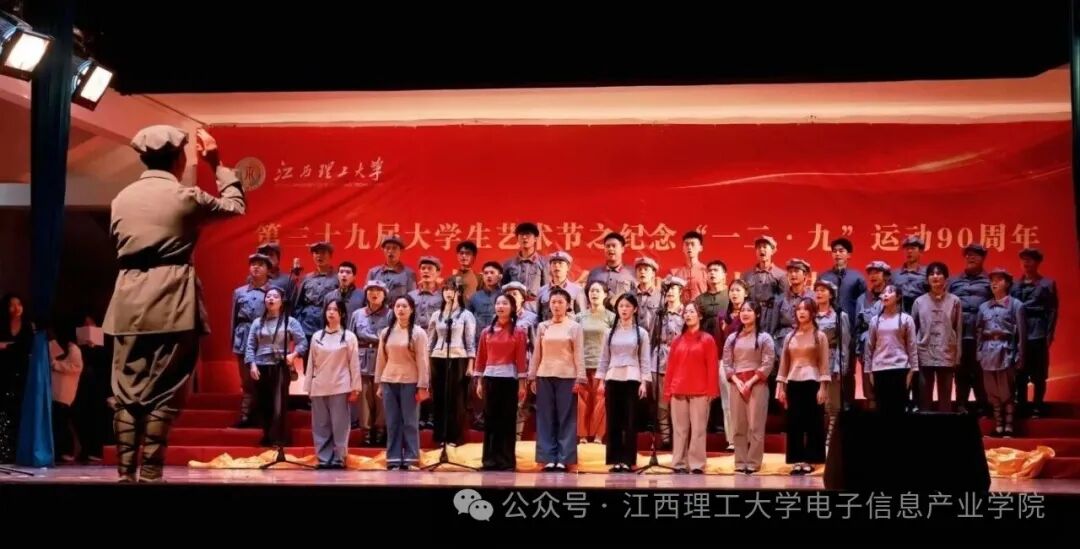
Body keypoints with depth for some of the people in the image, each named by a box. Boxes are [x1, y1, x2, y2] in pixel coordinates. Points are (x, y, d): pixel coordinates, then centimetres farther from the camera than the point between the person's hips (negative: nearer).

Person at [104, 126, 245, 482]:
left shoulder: (122, 198, 13)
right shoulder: (185, 196, -2)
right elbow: (235, 206, 13)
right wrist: (217, 164, 20)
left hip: (129, 302, 5)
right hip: (171, 303, -5)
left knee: (127, 391, 7)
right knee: (163, 392, -1)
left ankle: (125, 473, 6)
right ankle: (149, 474, -2)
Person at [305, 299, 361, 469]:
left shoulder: (349, 336, 1)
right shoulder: (316, 336, 9)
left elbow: (354, 364, -1)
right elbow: (311, 363, 10)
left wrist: (355, 388, -5)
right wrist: (308, 387, 7)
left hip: (340, 387, -3)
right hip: (319, 387, 3)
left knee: (339, 424, -1)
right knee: (320, 425, 5)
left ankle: (339, 458, 5)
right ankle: (323, 458, 10)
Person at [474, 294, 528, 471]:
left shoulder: (518, 332, 1)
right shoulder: (487, 331, 8)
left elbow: (521, 359, -1)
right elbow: (481, 357, 9)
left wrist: (522, 384, -4)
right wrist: (479, 382, 5)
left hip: (509, 378, -2)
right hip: (490, 378, 2)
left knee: (508, 419, 1)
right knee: (490, 418, 4)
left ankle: (506, 460, 7)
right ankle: (490, 459, 11)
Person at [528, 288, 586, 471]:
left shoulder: (574, 327, 2)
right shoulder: (542, 327, 9)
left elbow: (579, 354, -2)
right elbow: (536, 353, 10)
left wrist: (579, 378, -9)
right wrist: (532, 377, 5)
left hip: (566, 377, -3)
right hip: (544, 376, 3)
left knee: (566, 417, -1)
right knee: (546, 418, 3)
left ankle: (563, 458, 3)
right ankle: (548, 458, 7)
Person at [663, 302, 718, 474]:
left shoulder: (707, 339, 4)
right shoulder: (677, 340, 13)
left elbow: (712, 367, -1)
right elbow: (670, 366, 11)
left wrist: (711, 390, -9)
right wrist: (667, 389, 4)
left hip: (700, 391, -3)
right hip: (678, 391, 3)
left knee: (698, 429, -2)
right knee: (680, 429, 4)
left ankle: (697, 465, 0)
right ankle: (679, 464, 8)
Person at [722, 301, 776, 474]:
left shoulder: (764, 337, 3)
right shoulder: (732, 338, 14)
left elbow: (767, 364, -5)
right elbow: (726, 363, 8)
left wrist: (750, 382, -13)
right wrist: (737, 381, -7)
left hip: (757, 384, -4)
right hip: (737, 384, 4)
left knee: (755, 425, -5)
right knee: (738, 425, 3)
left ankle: (753, 462, -2)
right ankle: (740, 462, 7)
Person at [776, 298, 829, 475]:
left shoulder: (820, 336, 3)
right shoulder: (790, 337, 12)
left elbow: (824, 364, -2)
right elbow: (784, 363, 11)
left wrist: (823, 387, -10)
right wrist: (780, 387, 5)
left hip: (812, 383, -3)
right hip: (793, 383, 3)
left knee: (813, 422, 0)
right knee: (794, 423, 2)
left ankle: (809, 460, 5)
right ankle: (797, 460, 7)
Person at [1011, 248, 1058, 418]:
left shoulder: (1047, 284, 4)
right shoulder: (1016, 285, 12)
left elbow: (1052, 310, -1)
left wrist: (1049, 335, -8)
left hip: (1038, 335, -3)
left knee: (1038, 375, 1)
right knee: (1019, 374, 4)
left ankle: (1037, 407, 9)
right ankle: (1021, 406, 11)